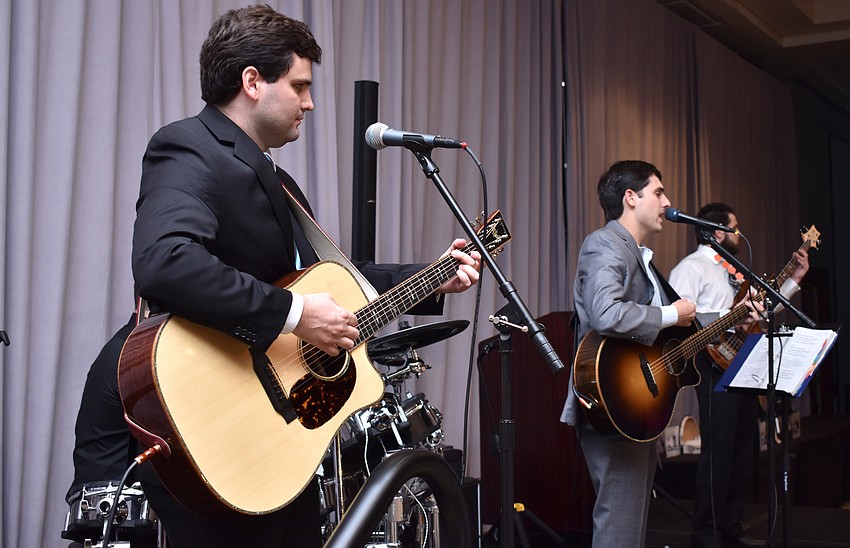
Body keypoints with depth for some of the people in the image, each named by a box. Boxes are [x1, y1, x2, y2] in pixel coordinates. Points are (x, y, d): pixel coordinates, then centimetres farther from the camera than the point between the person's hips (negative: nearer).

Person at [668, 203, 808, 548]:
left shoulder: (732, 270, 23)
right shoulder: (692, 267, -6)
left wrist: (794, 279, 22)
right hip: (717, 367, -9)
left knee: (742, 451, 12)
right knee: (718, 453, -9)